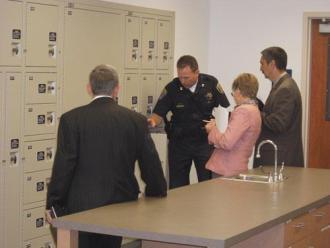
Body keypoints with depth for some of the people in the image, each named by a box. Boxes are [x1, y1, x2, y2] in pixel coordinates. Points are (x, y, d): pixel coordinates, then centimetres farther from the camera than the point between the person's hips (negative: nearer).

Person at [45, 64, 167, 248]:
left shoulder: (71, 119, -7)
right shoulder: (137, 120, 0)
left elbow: (63, 167, -9)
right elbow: (151, 166, 4)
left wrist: (54, 205, 0)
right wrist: (158, 197, 19)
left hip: (81, 207, -2)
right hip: (120, 205, 3)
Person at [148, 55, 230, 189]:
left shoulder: (211, 83, -8)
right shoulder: (172, 88, -11)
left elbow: (226, 107, 2)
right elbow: (159, 113, -6)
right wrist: (153, 121, -30)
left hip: (205, 141, 0)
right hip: (179, 142, 0)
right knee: (177, 187, 6)